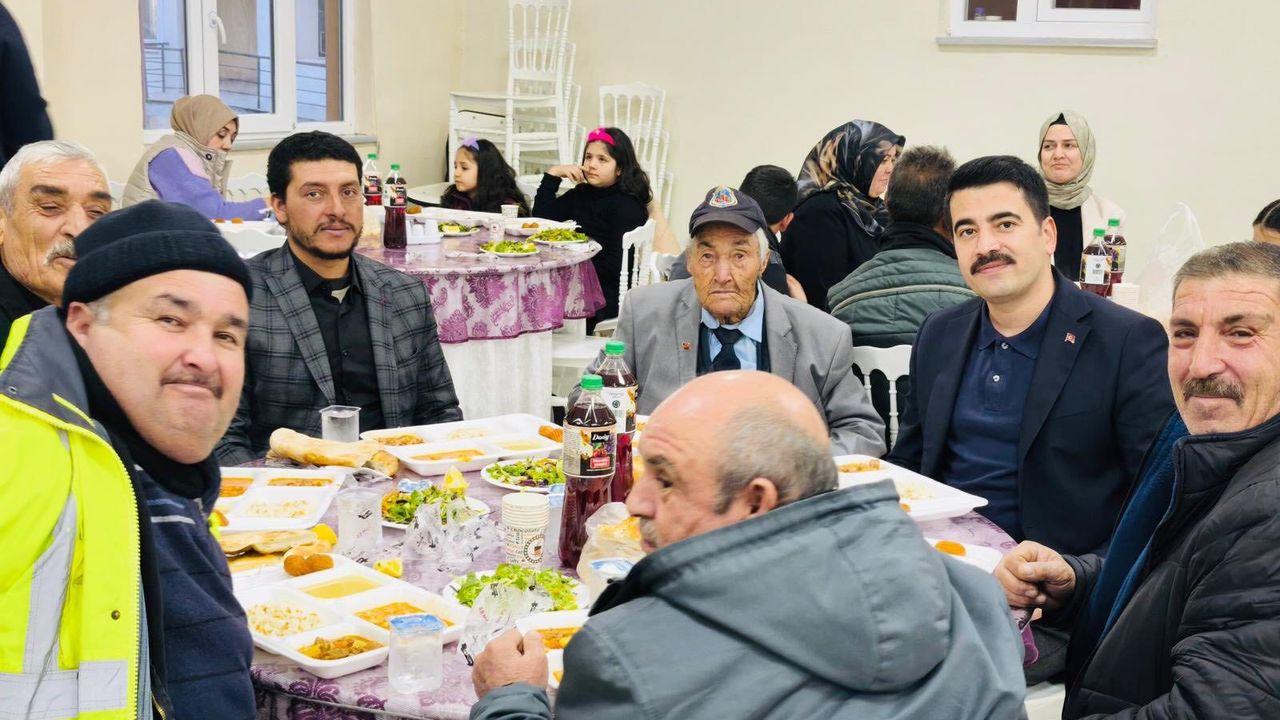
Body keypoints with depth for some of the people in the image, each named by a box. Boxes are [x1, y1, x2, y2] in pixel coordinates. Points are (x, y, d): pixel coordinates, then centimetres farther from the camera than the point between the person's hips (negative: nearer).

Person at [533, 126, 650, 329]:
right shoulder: (582, 193, 17)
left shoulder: (628, 205, -7)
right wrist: (553, 174, 5)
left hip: (608, 293, -7)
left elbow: (616, 265, -15)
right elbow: (540, 217, 9)